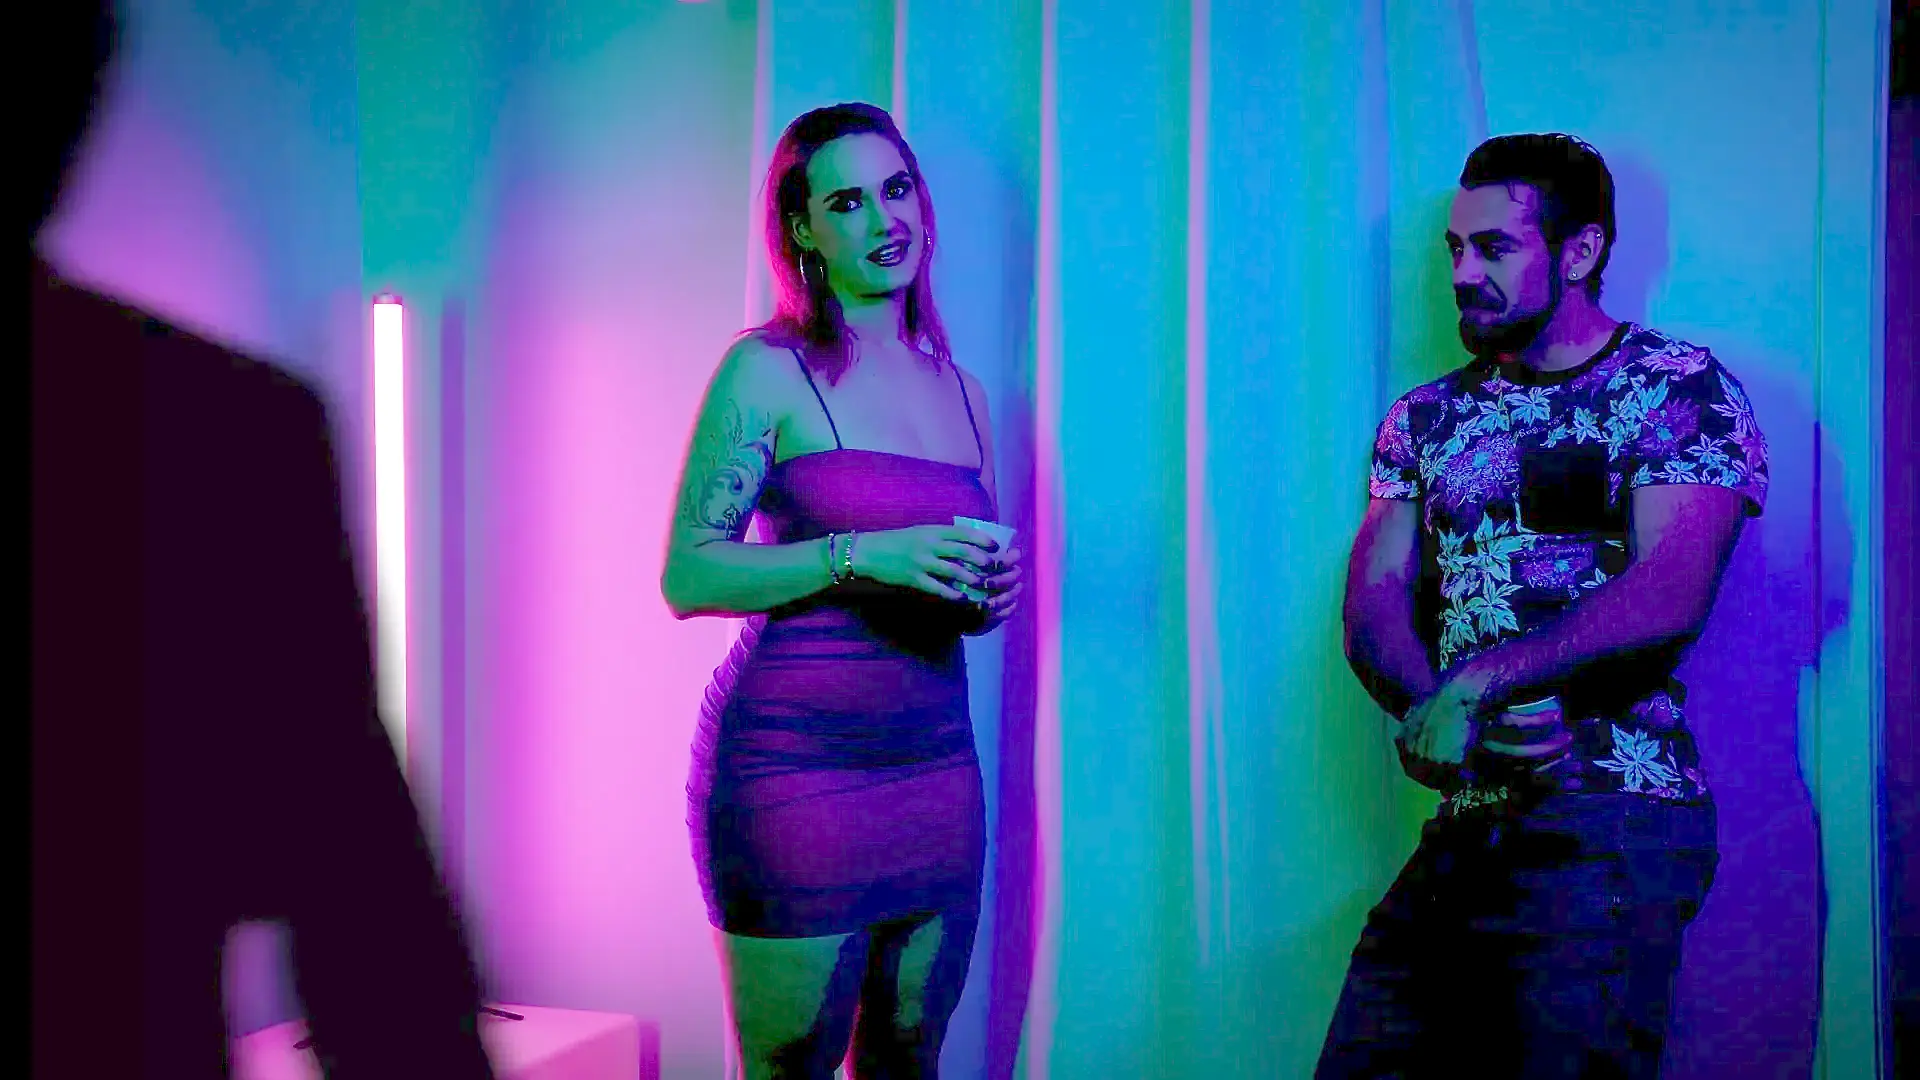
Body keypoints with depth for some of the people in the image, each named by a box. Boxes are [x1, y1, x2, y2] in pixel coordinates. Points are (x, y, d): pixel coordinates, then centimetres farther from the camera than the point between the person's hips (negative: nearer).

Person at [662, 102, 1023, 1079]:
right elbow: (687, 577, -10)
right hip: (797, 765, -5)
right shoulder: (766, 371, -4)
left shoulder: (961, 393, 13)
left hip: (937, 767, 6)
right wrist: (860, 554, -20)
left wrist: (989, 597, 0)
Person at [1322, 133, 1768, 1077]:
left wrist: (1469, 688, -21)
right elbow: (1370, 610, 4)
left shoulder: (1679, 388, -2)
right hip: (1464, 824, 5)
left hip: (1609, 824, -5)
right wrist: (1444, 714, -16)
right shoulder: (1424, 419, 14)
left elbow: (1670, 593, -16)